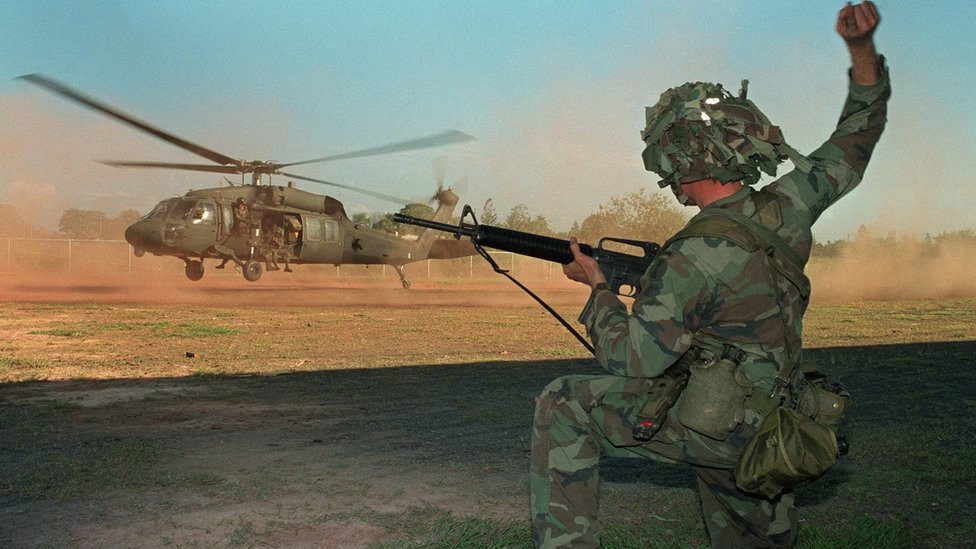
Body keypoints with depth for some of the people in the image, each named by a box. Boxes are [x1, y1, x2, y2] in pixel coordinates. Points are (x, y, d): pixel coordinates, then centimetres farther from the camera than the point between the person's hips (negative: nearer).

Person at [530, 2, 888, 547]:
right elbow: (856, 137, 11)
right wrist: (863, 47, 6)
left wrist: (597, 285, -7)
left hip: (704, 426, -7)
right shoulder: (787, 208, -5)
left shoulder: (694, 257, -26)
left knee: (563, 405, 0)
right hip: (763, 430, 8)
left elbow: (629, 363, -21)